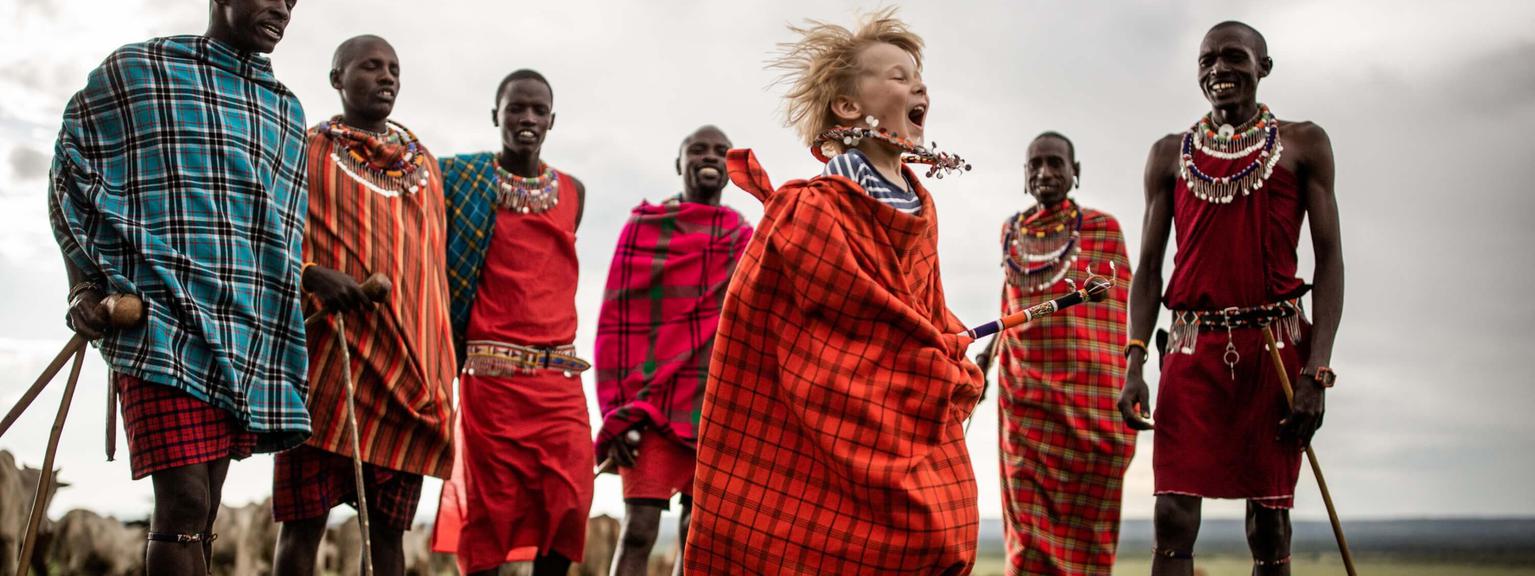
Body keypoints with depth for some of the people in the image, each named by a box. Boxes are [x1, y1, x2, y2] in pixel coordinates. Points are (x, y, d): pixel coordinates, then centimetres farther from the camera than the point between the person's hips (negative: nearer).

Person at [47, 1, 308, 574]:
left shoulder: (287, 111, 22)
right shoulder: (134, 70, 8)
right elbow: (71, 170, 8)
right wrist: (84, 285, -2)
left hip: (249, 336, 5)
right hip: (163, 319, -5)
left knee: (200, 511, 6)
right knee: (184, 501, -17)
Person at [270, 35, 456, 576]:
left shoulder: (425, 164, 20)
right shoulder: (304, 151, 8)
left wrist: (442, 367, 15)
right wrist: (311, 274, -18)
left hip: (407, 369, 4)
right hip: (326, 359, -3)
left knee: (389, 527, 3)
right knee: (303, 520, -6)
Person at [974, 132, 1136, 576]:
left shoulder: (1102, 228, 1)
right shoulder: (1011, 230, 12)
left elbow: (1119, 311, -2)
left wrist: (1127, 387, -9)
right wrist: (989, 352, 12)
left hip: (1087, 390, -3)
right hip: (1022, 390, 3)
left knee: (1085, 519, 3)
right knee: (1027, 512, 3)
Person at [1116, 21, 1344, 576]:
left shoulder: (1303, 144, 7)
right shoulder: (1170, 155, 13)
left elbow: (1329, 260, 2)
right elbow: (1149, 268, 11)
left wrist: (1316, 372, -9)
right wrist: (1134, 365, -2)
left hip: (1275, 348, -1)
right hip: (1193, 349, 1)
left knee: (1268, 525, 4)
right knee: (1172, 523, -6)